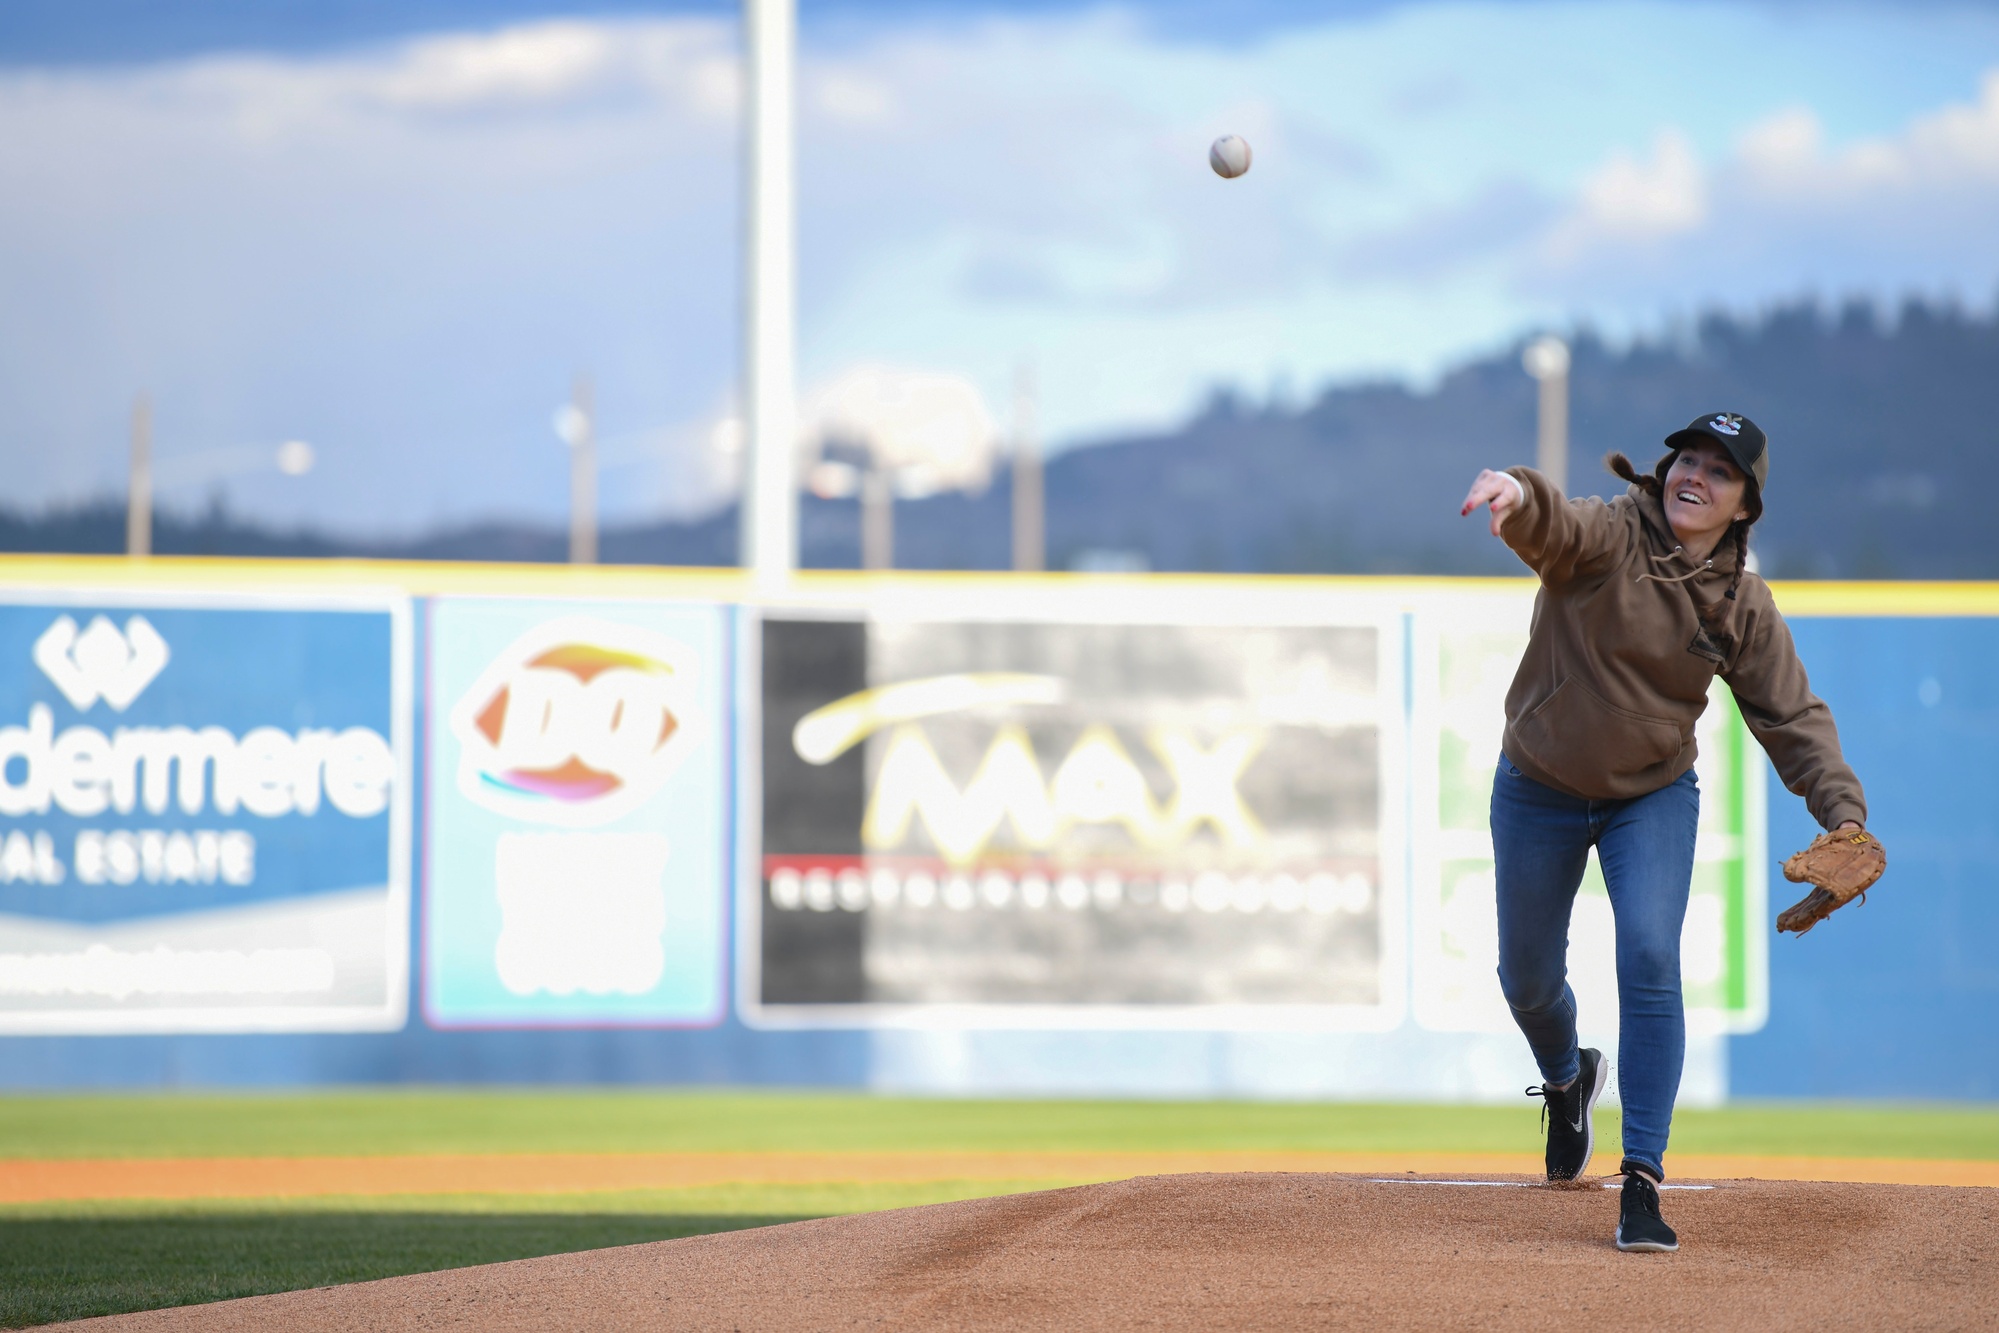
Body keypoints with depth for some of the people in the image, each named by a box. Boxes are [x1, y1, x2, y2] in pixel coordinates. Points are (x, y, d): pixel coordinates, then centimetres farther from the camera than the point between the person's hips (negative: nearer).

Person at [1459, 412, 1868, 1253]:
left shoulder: (1742, 607, -8)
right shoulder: (1607, 539, -19)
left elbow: (1792, 715, -5)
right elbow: (1555, 524, -42)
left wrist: (1841, 809, -21)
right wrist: (1518, 496, -67)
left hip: (1654, 798, 1)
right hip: (1540, 794, -1)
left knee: (1650, 961, -19)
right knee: (1528, 979, 12)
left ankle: (1642, 1183, -16)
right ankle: (1566, 1079, 49)